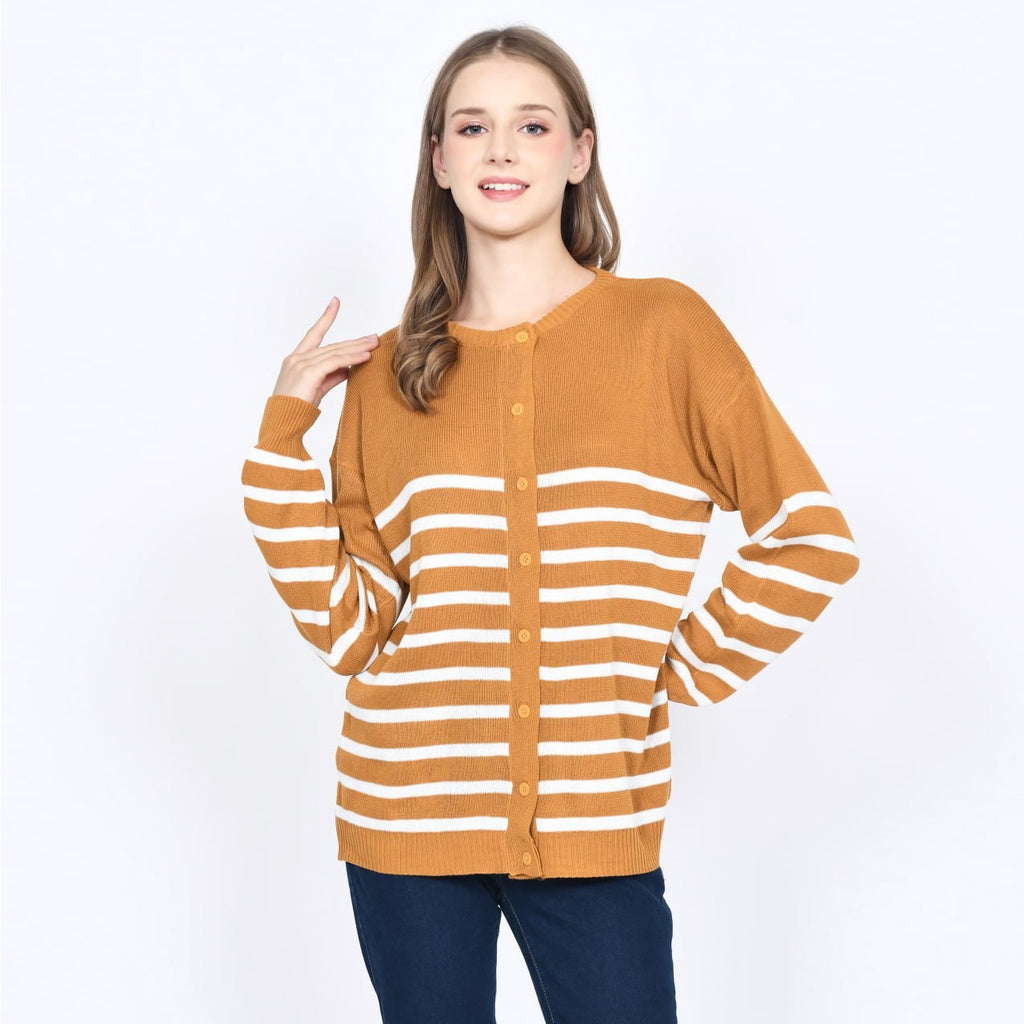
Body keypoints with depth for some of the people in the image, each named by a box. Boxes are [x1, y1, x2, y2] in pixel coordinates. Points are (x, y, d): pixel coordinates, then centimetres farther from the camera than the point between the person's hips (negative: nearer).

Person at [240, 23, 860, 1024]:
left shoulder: (663, 328, -1)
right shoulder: (389, 375, 5)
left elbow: (811, 539, 0)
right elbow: (347, 628, -2)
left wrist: (683, 671, -3)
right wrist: (284, 428, -5)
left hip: (594, 821, -1)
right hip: (410, 819, 2)